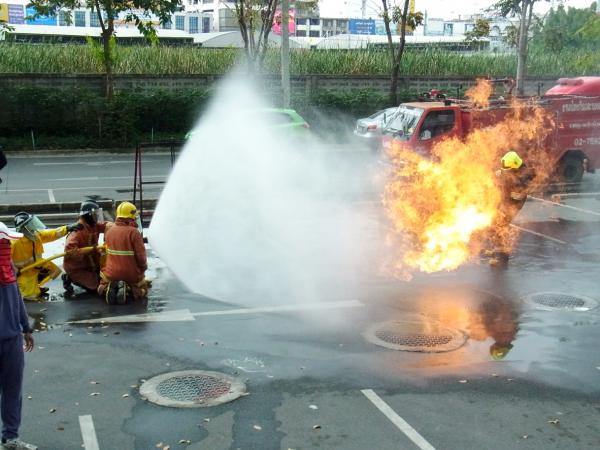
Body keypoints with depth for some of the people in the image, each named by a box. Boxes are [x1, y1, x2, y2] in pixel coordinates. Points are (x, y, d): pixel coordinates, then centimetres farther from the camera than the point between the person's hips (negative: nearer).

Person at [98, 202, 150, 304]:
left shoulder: (109, 229, -3)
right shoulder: (134, 232, -20)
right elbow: (141, 255, -18)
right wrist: (143, 268, 3)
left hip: (111, 273, 4)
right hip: (132, 275, -4)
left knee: (101, 290, 29)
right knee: (142, 290, 23)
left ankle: (109, 288, -6)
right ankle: (129, 290, -10)